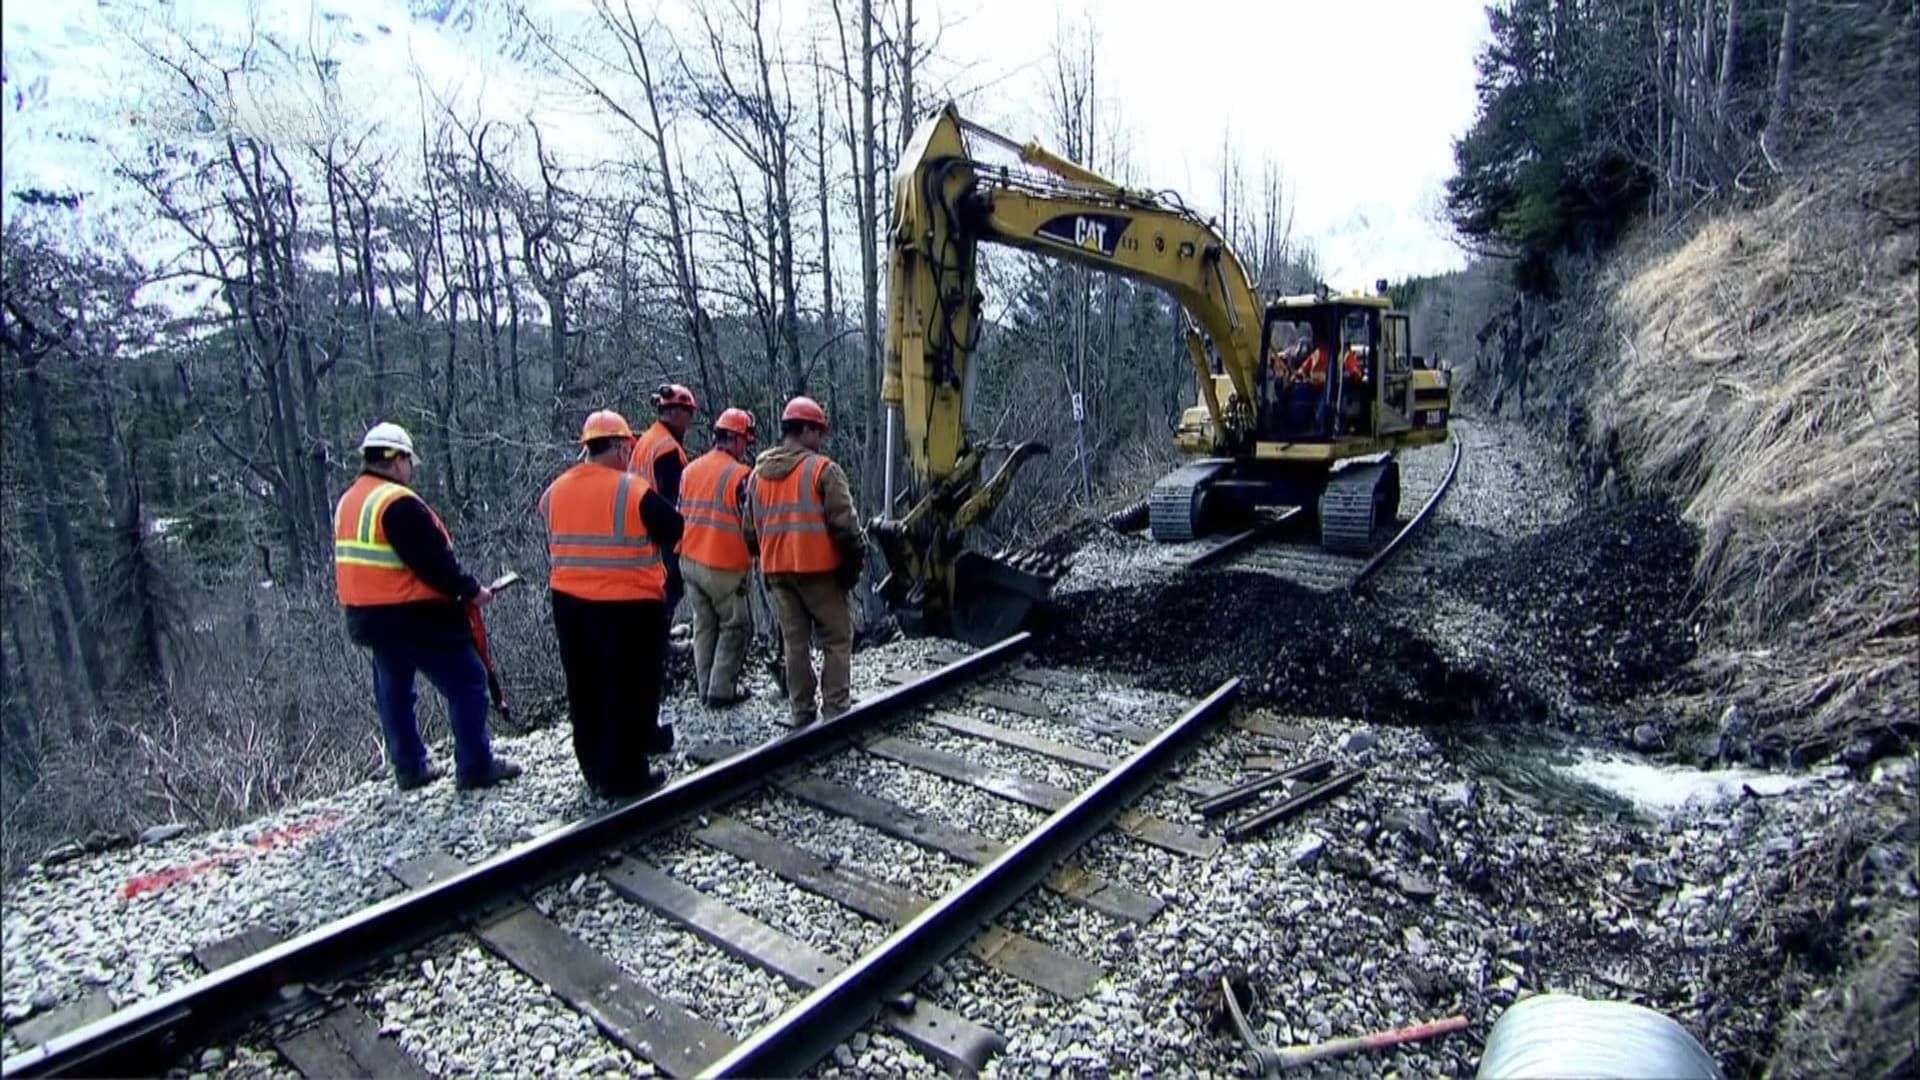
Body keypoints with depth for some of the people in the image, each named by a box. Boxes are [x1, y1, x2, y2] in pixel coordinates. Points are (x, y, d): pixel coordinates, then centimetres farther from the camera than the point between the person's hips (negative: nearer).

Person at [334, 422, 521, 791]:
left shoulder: (346, 503, 12)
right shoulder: (398, 503, -19)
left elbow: (355, 561, 19)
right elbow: (433, 562, -22)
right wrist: (471, 591, -11)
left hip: (367, 616, 10)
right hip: (416, 616, -10)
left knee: (393, 691, 18)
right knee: (466, 683, -2)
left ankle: (409, 767, 27)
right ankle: (476, 767, 1)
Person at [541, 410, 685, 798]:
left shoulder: (554, 492, 4)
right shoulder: (633, 491, -16)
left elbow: (554, 546, 15)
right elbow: (674, 529, -6)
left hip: (570, 605, 7)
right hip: (630, 606, -6)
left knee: (586, 691, 17)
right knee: (629, 691, 5)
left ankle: (596, 770, 31)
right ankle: (623, 776, 12)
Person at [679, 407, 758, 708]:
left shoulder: (691, 470, 5)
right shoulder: (740, 475, -16)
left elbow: (680, 515, 11)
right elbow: (750, 525, -15)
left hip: (690, 562, 6)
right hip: (724, 567, -6)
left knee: (704, 625, 17)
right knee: (735, 627, 9)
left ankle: (704, 688, 23)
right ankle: (721, 691, 9)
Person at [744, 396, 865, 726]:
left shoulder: (759, 472, 10)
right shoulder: (822, 468, -11)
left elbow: (751, 528, 14)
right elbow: (844, 522, -15)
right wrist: (857, 554, -2)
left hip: (777, 570, 6)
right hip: (819, 568, -6)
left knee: (794, 641, 13)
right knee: (837, 640, 4)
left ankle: (801, 713, 18)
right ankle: (835, 711, 2)